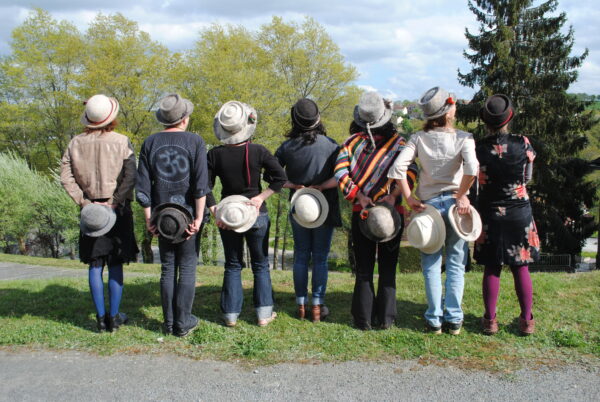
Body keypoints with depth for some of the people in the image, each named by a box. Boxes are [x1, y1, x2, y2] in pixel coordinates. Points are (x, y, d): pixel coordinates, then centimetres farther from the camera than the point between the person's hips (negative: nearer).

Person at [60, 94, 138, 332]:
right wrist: (113, 203, -11)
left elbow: (66, 177, -3)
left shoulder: (76, 143, 2)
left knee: (95, 265, 9)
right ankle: (114, 317, 12)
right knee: (115, 265, 7)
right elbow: (130, 177, -15)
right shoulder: (121, 142, -7)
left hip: (90, 211, 2)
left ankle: (101, 318, 12)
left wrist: (84, 202, -5)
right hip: (117, 210, -2)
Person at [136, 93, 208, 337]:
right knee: (187, 268, 5)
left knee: (167, 269, 11)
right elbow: (201, 184, -12)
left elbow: (142, 186, 1)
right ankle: (183, 323, 7)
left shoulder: (150, 143, 3)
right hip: (189, 215, -3)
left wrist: (148, 218, 6)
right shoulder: (195, 142, -5)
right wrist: (198, 217, -10)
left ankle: (169, 323, 16)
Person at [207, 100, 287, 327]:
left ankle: (231, 315, 16)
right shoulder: (258, 151, -9)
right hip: (257, 215, -1)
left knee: (233, 266, 14)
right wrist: (261, 197, -9)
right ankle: (264, 314, 15)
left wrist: (214, 210, -5)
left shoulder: (215, 155, -7)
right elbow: (281, 178, -12)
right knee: (261, 265, 12)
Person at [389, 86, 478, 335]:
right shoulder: (463, 138, -7)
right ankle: (454, 319, 11)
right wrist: (462, 195, -12)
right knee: (456, 264, 9)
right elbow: (471, 168, -25)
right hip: (454, 204, -1)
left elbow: (398, 169, -12)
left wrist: (409, 198, -5)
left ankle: (434, 320, 12)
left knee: (431, 265, 9)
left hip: (428, 204, 1)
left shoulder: (418, 138, -2)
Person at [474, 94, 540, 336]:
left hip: (490, 214, 0)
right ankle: (527, 321, 17)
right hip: (519, 213, 1)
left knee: (491, 269, 9)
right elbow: (528, 177, 3)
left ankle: (490, 320, 14)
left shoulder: (479, 149, -12)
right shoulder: (523, 144, -9)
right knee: (521, 268, 10)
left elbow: (479, 181, -3)